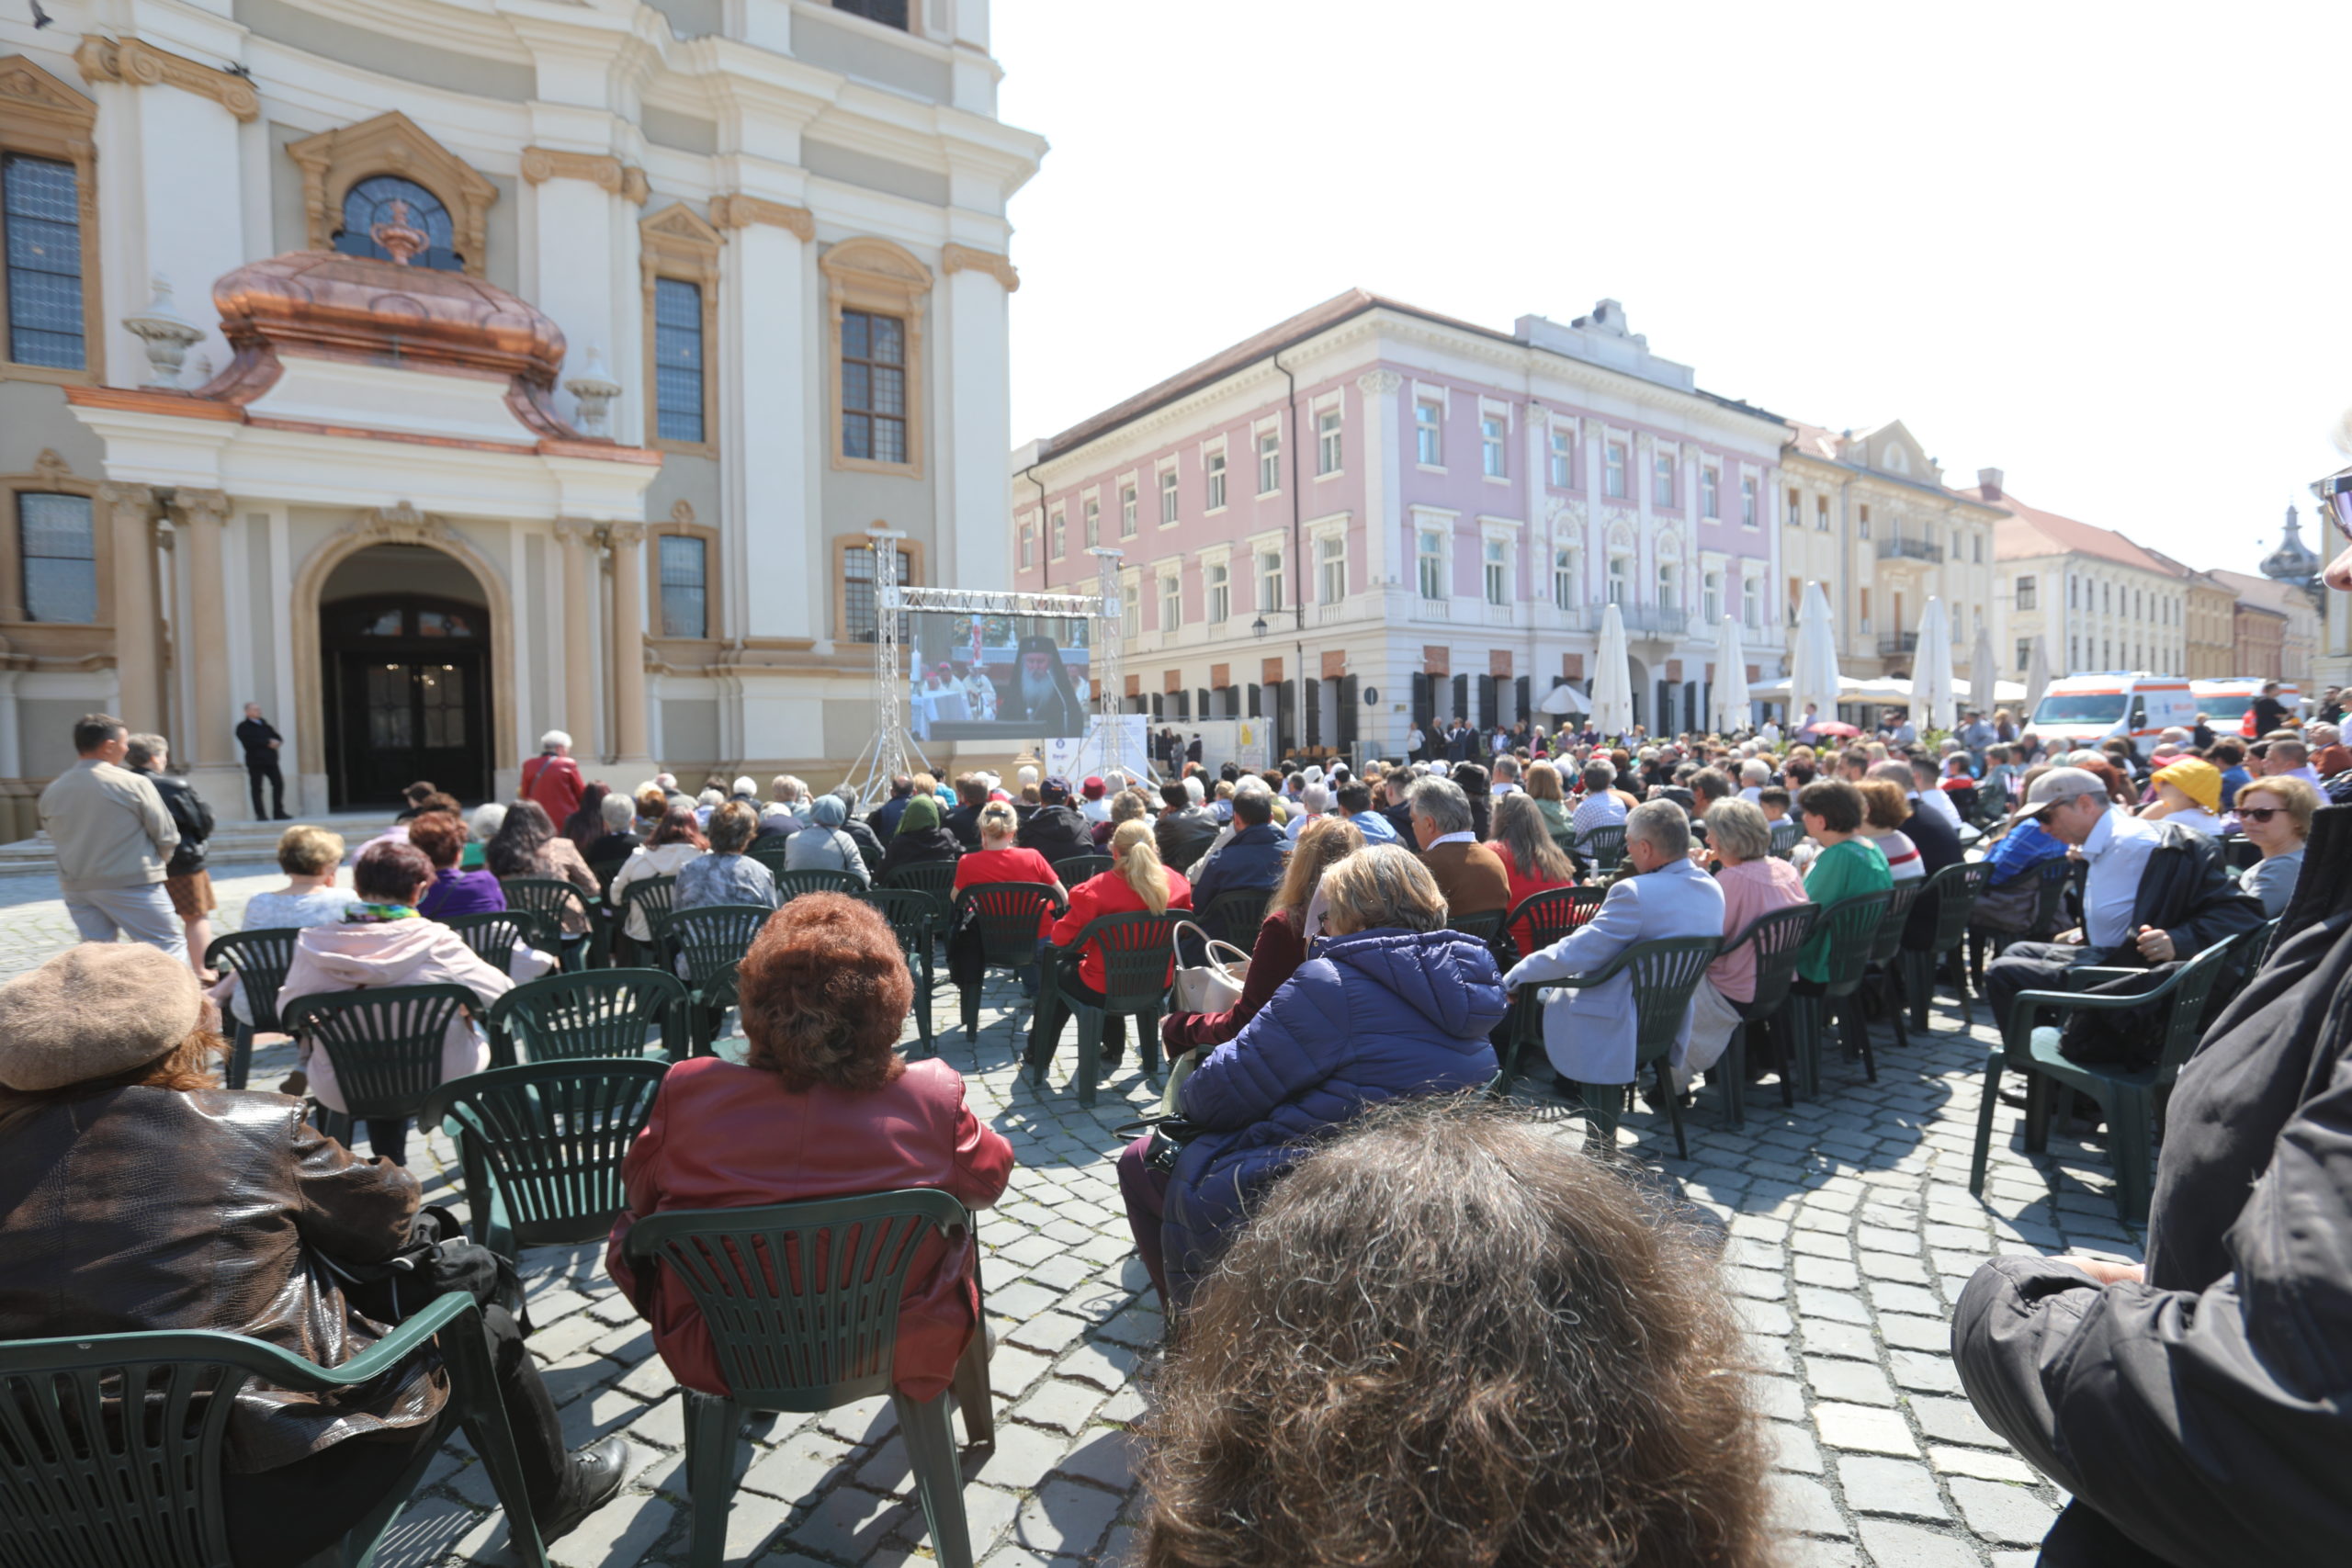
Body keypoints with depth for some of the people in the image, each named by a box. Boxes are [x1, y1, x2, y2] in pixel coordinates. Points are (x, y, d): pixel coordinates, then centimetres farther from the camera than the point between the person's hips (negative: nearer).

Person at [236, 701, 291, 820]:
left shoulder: (264, 724, 20)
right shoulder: (243, 727, 0)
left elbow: (276, 737, 15)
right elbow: (250, 741, -16)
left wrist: (276, 742, -8)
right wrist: (268, 742, -16)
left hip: (270, 760, 5)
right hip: (255, 761, -5)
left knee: (278, 784, 1)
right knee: (257, 788, -2)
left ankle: (278, 813, 7)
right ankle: (260, 815, 2)